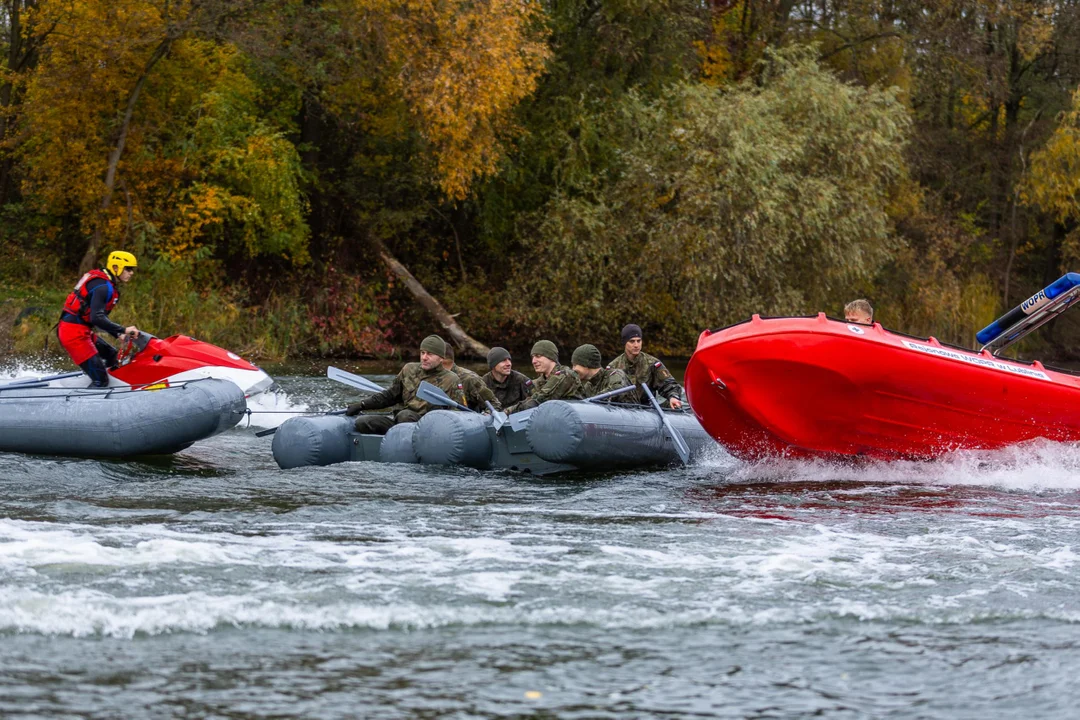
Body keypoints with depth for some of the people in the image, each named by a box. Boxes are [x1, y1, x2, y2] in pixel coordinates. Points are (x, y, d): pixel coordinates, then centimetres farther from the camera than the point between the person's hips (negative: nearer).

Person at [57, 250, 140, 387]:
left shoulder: (110, 286, 15)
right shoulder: (102, 286, -17)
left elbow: (101, 317, 22)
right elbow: (97, 318, -28)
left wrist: (118, 334, 12)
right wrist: (124, 330, -24)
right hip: (75, 333, -11)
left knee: (111, 356, 25)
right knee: (100, 380, -13)